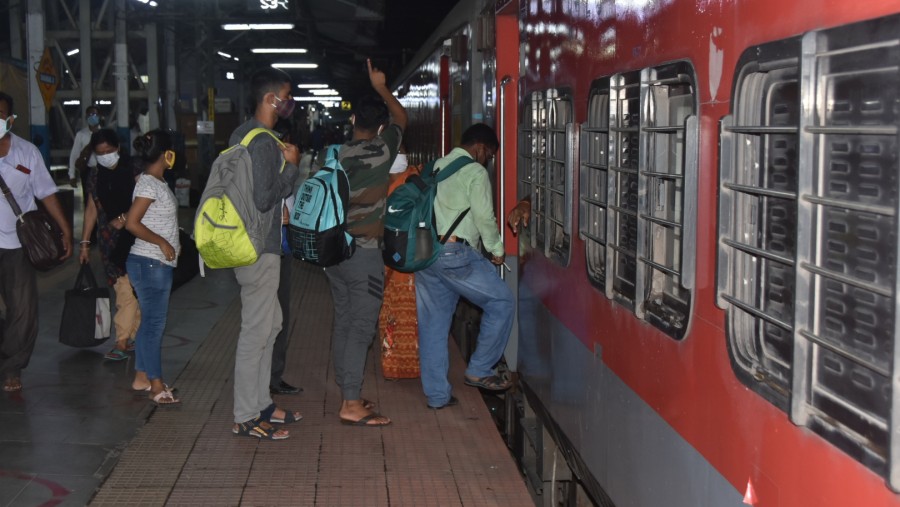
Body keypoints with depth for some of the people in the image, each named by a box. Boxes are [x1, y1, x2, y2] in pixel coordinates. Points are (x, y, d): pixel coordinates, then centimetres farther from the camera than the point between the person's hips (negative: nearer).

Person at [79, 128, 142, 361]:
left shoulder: (133, 171, -7)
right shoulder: (95, 175, 8)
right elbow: (91, 208, 13)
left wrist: (124, 218, -22)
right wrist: (85, 243, 13)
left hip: (132, 238, -4)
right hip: (109, 240, 4)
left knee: (127, 290, -9)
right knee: (124, 289, 8)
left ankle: (122, 342, -7)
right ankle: (134, 336, 17)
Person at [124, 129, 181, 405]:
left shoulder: (156, 182, 13)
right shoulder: (149, 183, -15)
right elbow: (132, 223, -21)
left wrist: (170, 243, 12)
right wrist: (162, 242, -17)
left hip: (157, 263, 10)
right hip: (150, 263, -10)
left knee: (151, 320, 15)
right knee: (154, 322, -5)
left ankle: (142, 377, 23)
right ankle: (156, 385, 0)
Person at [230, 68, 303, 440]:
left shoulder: (243, 134, 13)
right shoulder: (262, 142, -19)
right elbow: (264, 198, -24)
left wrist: (284, 163, 10)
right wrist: (291, 166, -12)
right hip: (259, 249, -11)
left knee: (269, 324, 18)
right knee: (256, 331, -4)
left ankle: (261, 403, 28)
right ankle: (245, 418, 4)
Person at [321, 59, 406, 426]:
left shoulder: (329, 155, 5)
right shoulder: (381, 152, -11)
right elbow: (402, 117, 7)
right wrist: (381, 88, 20)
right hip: (364, 253, -7)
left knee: (343, 323, 12)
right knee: (362, 327, -5)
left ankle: (348, 395, 19)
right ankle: (352, 406, -6)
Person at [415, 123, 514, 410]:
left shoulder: (435, 167, 19)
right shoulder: (475, 172, -3)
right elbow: (484, 217, -9)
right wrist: (497, 250, 6)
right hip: (455, 253, -8)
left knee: (433, 323, 11)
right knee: (501, 302, 5)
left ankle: (436, 394, 15)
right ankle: (479, 371, 6)